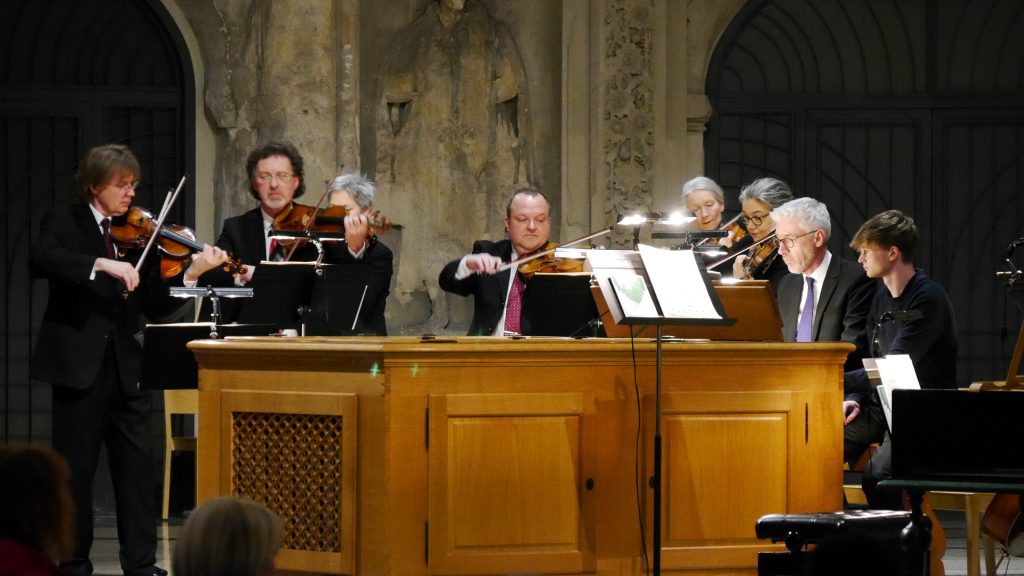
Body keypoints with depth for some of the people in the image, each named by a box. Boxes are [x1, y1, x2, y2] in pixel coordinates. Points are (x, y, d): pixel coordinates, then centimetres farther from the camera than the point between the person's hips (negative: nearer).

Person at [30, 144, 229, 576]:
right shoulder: (64, 222, 2)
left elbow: (153, 305, 6)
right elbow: (42, 260, -21)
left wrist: (192, 275, -10)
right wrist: (103, 264, -30)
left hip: (124, 366, 4)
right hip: (78, 363, -4)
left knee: (137, 463, 1)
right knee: (75, 465, 2)